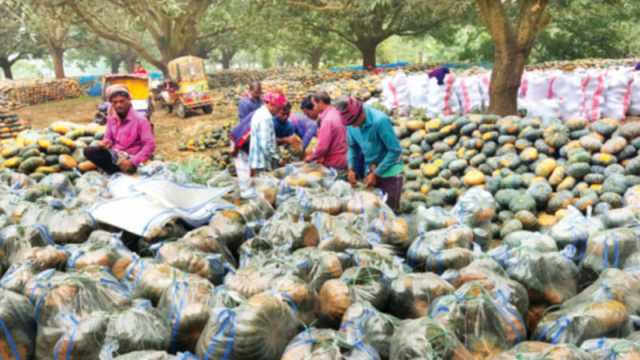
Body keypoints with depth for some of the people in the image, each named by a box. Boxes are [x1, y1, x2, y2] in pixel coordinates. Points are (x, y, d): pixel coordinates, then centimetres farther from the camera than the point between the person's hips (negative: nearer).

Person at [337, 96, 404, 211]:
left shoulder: (380, 121, -25)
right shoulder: (352, 125, -6)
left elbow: (395, 150, -20)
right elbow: (352, 147, 11)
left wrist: (376, 174, -17)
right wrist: (351, 168, -4)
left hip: (389, 172, -6)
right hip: (371, 171, 6)